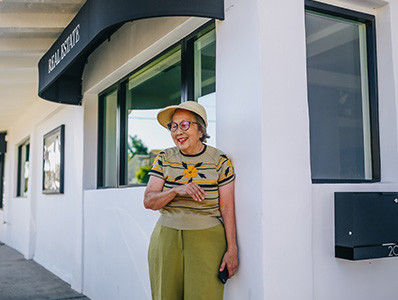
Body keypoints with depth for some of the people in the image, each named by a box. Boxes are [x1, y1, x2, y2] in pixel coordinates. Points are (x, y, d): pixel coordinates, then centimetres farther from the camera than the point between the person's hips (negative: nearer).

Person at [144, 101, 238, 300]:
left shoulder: (220, 161, -3)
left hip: (206, 240, -2)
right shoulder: (164, 159, 4)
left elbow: (227, 209, -3)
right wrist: (176, 190, -20)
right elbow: (148, 201, -2)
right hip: (167, 239, 3)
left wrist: (232, 249, -6)